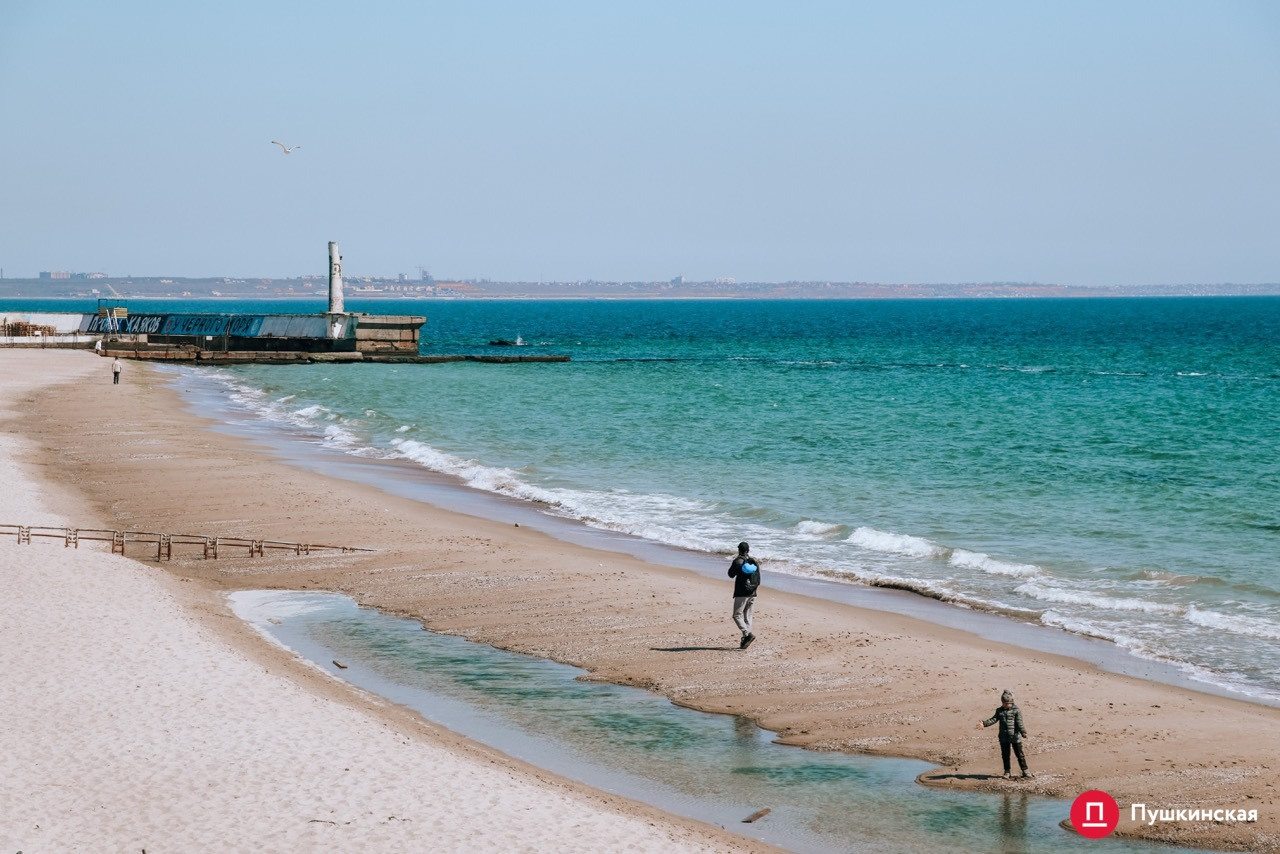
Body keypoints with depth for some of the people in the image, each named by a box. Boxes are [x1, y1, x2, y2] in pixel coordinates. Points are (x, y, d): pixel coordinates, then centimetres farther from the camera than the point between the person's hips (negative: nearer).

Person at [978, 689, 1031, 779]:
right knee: (1005, 755, 9)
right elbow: (993, 719, 1)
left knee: (1019, 754, 3)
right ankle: (1007, 772, 20)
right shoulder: (999, 711, 7)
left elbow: (1019, 723, -12)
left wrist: (1023, 732, -24)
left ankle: (1025, 771, 14)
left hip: (1015, 736, -4)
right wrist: (984, 724, -12)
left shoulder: (1016, 710, -6)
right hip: (1004, 738, 4)